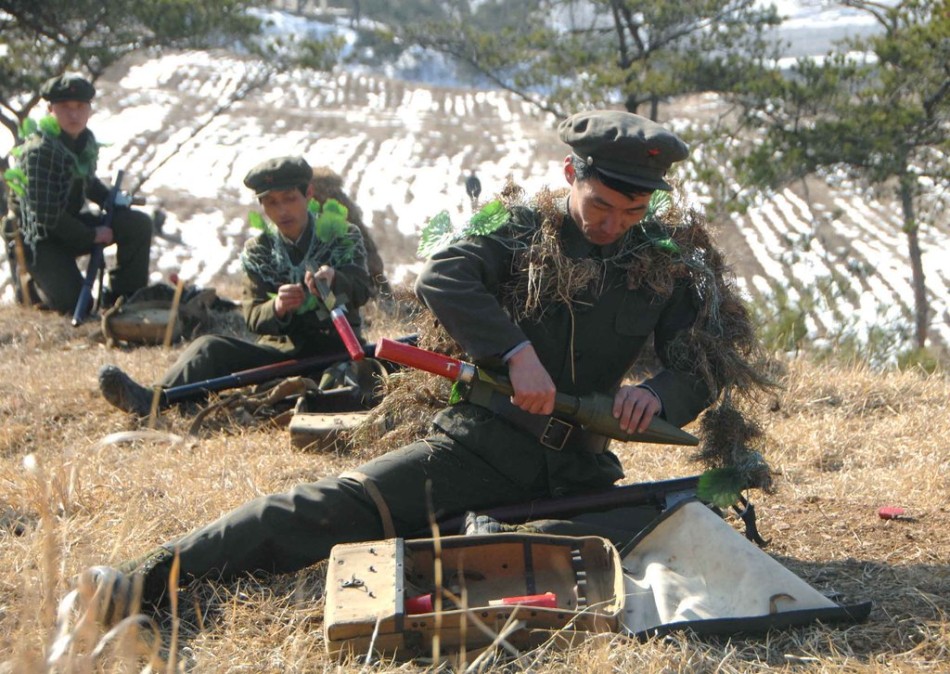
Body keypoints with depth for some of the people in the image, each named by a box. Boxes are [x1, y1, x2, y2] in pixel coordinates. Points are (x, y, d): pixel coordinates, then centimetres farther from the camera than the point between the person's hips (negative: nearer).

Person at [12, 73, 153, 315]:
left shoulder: (86, 140, 1)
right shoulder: (40, 151, -25)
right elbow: (46, 214, -26)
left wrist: (113, 199, 2)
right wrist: (92, 236, -19)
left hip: (74, 223, 8)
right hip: (41, 238, -8)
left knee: (139, 224, -10)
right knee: (72, 302, -24)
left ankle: (124, 296, 1)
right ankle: (31, 283, 10)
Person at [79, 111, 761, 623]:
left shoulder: (662, 264, 9)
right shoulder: (524, 233, 3)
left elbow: (703, 365, 9)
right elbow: (441, 278, -14)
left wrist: (659, 394, -15)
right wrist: (518, 352, -27)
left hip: (574, 470, 4)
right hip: (482, 444, -3)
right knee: (338, 505, -20)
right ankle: (148, 580, -26)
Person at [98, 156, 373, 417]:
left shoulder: (343, 236, 4)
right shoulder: (257, 251, 10)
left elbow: (362, 291, -12)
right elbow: (253, 319, -1)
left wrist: (334, 279, -37)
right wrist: (277, 308, -27)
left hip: (335, 349, -2)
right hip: (279, 349, 2)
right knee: (211, 347, -22)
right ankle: (154, 400, -48)